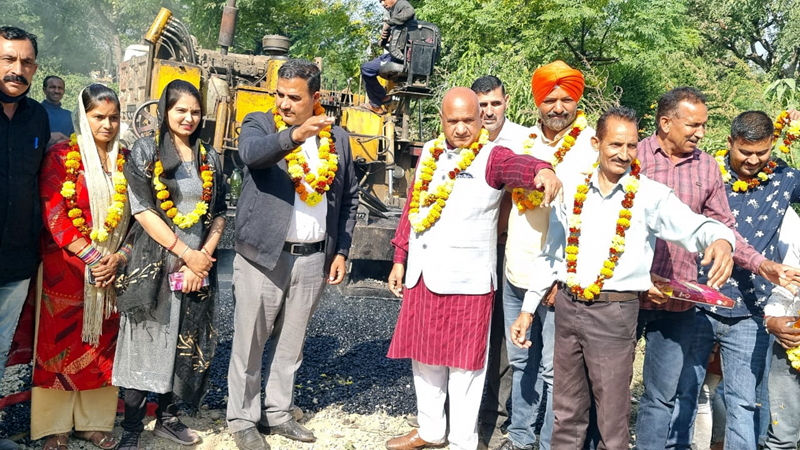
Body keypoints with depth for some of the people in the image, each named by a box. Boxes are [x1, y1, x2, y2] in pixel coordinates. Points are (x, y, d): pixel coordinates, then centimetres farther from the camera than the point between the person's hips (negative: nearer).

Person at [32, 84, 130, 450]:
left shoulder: (126, 161, 8)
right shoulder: (61, 156, -3)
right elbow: (54, 215, -10)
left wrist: (119, 257, -7)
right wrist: (90, 259, -15)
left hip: (111, 269, 4)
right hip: (66, 268, -3)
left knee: (102, 346, 8)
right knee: (61, 344, 3)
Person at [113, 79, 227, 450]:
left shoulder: (210, 158, 11)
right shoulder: (145, 151, 0)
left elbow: (219, 214, 10)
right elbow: (142, 210, -9)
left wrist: (204, 257, -6)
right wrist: (186, 253, -12)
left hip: (198, 266, 4)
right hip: (154, 263, -4)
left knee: (183, 344, 9)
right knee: (146, 343, -1)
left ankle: (167, 418, 23)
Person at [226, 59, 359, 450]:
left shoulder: (338, 138, 8)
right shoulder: (258, 124, -2)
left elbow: (349, 199, 13)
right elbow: (251, 153, -26)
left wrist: (341, 252, 6)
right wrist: (294, 135, -43)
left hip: (314, 258, 3)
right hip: (263, 255, -3)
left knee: (290, 343, 15)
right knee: (249, 343, 6)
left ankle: (278, 412, 30)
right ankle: (242, 419, 21)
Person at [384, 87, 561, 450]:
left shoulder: (491, 157, -8)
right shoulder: (430, 153, 10)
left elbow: (517, 164, -31)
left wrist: (542, 170, -54)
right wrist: (400, 258, 15)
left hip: (467, 280, -6)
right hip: (422, 276, 6)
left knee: (463, 365, 3)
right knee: (424, 356, 17)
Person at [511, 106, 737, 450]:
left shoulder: (650, 196, -5)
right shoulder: (573, 192, 5)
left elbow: (693, 227, -19)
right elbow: (551, 254, 12)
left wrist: (720, 239, -43)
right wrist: (528, 309, 12)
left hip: (614, 313, -3)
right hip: (567, 306, 3)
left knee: (612, 421, 6)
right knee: (565, 412, 16)